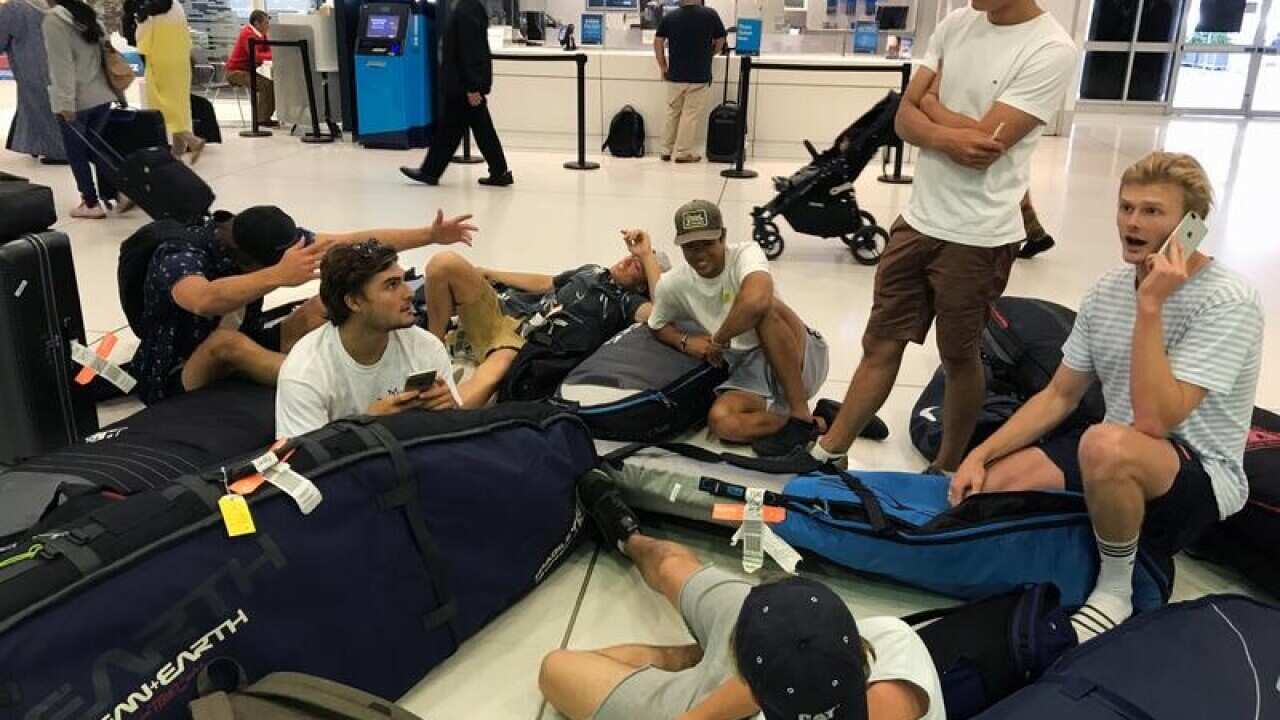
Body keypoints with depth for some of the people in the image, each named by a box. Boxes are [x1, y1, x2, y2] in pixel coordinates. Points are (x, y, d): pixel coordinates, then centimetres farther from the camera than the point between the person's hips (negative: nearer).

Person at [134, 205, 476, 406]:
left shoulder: (264, 240, -10)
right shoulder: (177, 258, -26)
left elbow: (353, 242, -11)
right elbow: (205, 301, -51)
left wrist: (432, 235, -15)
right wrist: (278, 275, -64)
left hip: (241, 361, 6)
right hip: (177, 383, -6)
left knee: (323, 309, -16)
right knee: (227, 341, -39)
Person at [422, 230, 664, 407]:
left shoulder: (628, 301, 6)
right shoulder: (592, 271, 27)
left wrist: (647, 255, -8)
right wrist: (489, 275, 38)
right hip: (504, 313, 7)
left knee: (498, 368, -45)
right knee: (446, 263, -16)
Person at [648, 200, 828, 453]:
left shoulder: (745, 253, -15)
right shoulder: (673, 286, 0)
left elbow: (756, 301, -38)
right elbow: (658, 326, 20)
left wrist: (719, 339, -22)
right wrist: (685, 341, -2)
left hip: (803, 360, -4)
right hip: (750, 372, 4)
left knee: (766, 308, -33)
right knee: (721, 422, -27)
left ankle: (801, 415, -24)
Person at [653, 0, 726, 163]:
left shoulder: (668, 17, 0)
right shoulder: (711, 15, -6)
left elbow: (658, 42, 3)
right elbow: (720, 43, 3)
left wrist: (663, 68, 12)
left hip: (675, 76, 3)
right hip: (700, 76, -3)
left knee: (672, 113, 16)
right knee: (691, 115, 4)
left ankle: (667, 150, 20)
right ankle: (683, 152, 6)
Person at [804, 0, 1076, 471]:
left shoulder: (1050, 50, -14)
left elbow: (986, 144, -20)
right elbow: (905, 118, 1)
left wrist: (933, 105, -4)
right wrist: (946, 136, -20)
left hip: (978, 238, -5)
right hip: (917, 220, 5)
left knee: (959, 357, 11)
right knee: (880, 345, 12)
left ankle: (948, 471, 31)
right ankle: (828, 454, 23)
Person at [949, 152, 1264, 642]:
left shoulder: (1228, 302, -19)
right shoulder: (1107, 290, 2)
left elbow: (1153, 420, -29)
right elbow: (1060, 396, 6)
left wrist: (1150, 306, -30)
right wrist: (980, 454, -4)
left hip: (1203, 474, -7)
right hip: (1119, 459, 7)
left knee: (1106, 444, -39)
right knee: (984, 488, -10)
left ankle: (1115, 591, -13)